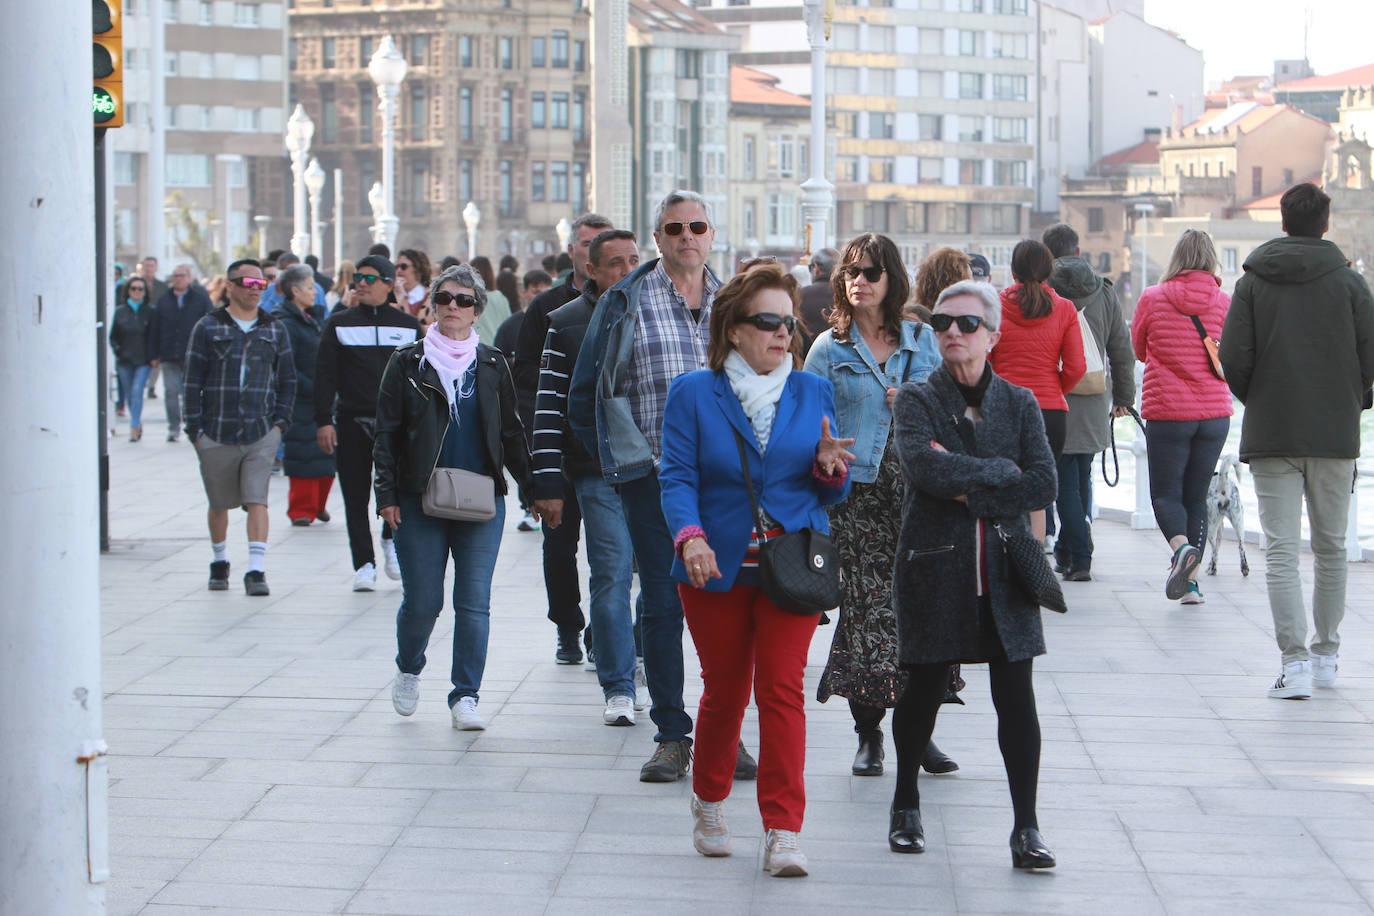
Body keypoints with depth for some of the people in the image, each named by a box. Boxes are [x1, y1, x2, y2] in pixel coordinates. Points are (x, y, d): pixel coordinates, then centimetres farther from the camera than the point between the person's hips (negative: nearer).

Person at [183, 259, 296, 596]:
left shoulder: (275, 330, 10)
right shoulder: (207, 328, 4)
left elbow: (287, 380, 15)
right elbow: (193, 381, 3)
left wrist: (280, 421, 3)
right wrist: (195, 429, -3)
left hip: (261, 435, 0)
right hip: (217, 435, 0)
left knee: (257, 501, -11)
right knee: (219, 503, 10)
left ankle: (256, 571, -12)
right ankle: (220, 563, 30)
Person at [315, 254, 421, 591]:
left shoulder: (408, 325, 8)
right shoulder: (339, 324, 6)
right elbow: (325, 375, 3)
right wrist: (323, 421, -6)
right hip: (351, 422, 0)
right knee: (356, 497, 1)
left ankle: (391, 539, 16)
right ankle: (364, 564, 9)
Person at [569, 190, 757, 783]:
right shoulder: (627, 301, 3)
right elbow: (585, 394, 7)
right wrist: (617, 459, 4)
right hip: (653, 476, -2)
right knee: (662, 605, 0)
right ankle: (671, 736, 9)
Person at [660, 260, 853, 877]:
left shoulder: (814, 393, 8)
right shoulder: (692, 393, 2)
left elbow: (834, 493, 9)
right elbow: (677, 477, -6)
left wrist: (828, 468, -14)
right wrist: (690, 537, -23)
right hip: (717, 568, 0)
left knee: (782, 687, -8)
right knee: (724, 689, 9)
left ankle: (783, 832, -8)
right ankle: (709, 803, 34)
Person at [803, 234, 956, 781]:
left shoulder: (923, 341, 13)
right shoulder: (830, 348, 8)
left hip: (916, 485, 2)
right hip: (856, 490, -2)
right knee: (867, 604, -4)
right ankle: (868, 733, 6)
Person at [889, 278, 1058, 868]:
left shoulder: (1019, 404, 8)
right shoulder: (916, 401, 2)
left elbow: (1043, 486, -4)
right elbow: (923, 467, -17)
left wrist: (968, 488, -10)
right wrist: (1003, 472, -12)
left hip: (1004, 569, 1)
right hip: (933, 565, -1)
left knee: (1016, 699, -5)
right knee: (923, 689, 8)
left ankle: (1026, 829, -1)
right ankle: (905, 807, 29)